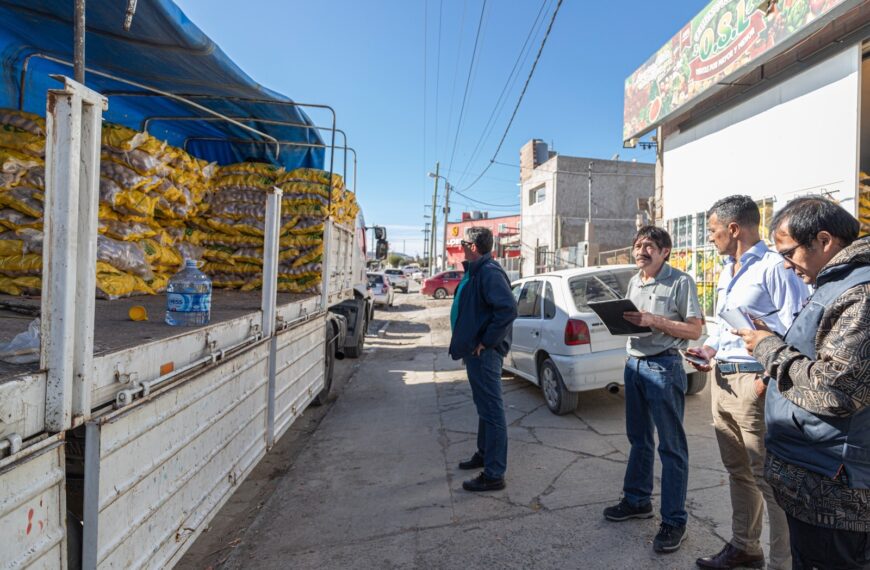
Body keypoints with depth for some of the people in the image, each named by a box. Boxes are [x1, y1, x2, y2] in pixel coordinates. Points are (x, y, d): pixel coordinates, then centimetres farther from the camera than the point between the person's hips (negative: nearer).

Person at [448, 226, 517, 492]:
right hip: (476, 350, 11)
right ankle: (484, 454, 40)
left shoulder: (490, 273, -19)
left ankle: (494, 474, 12)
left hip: (484, 353, -11)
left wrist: (486, 342, -23)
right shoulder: (476, 271, 14)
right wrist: (469, 340, 14)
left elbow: (508, 309, -30)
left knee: (491, 410, 0)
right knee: (484, 407, 22)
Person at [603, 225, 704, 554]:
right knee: (639, 439, 18)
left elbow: (695, 330, -11)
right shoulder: (634, 283, 12)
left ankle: (674, 521, 16)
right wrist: (621, 321, -1)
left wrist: (653, 321, -21)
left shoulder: (680, 282, -8)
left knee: (671, 447, 3)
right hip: (634, 364, 7)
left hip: (664, 367, -7)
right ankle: (637, 500, 33)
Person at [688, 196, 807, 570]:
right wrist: (710, 347, 8)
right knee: (737, 470, 18)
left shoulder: (774, 266, -11)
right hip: (721, 379, 9)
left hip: (753, 382, -9)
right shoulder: (727, 273, 17)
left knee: (767, 477, 1)